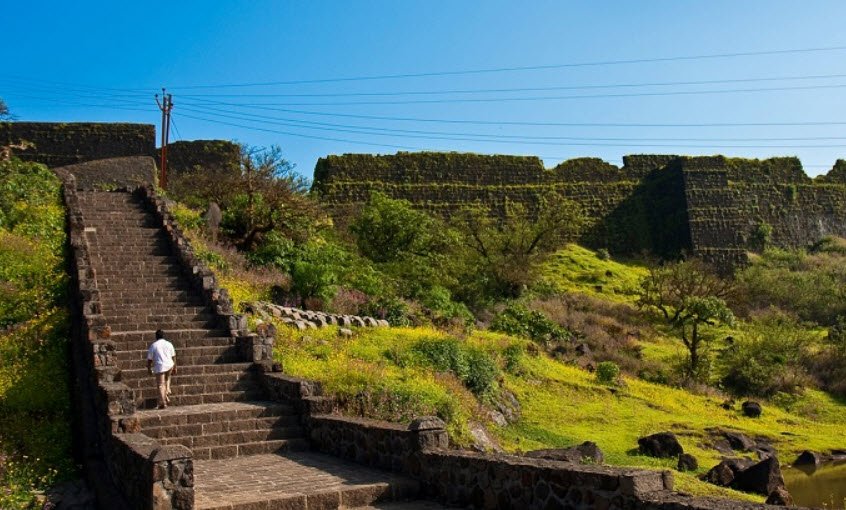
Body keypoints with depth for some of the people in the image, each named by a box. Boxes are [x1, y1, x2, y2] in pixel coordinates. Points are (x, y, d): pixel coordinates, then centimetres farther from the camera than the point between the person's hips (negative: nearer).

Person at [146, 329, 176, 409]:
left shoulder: (153, 345, 0)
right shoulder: (169, 344, 7)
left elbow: (149, 359, 1)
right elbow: (173, 357, 8)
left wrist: (149, 368, 14)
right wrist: (175, 368, 15)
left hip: (159, 367, -3)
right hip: (169, 366, 3)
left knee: (161, 385, 2)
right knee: (167, 379, 31)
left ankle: (163, 403, 1)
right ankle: (167, 393, 18)